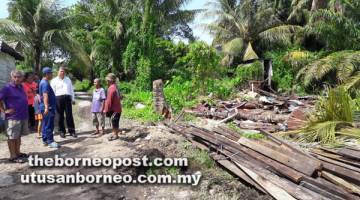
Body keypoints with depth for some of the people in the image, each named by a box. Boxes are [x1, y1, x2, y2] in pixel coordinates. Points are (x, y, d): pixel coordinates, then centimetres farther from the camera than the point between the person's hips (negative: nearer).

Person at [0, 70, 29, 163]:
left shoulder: (21, 87, 11)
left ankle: (17, 152, 27)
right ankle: (13, 156, 8)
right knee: (12, 137, 1)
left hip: (23, 116, 8)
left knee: (19, 136, 16)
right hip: (13, 117, -8)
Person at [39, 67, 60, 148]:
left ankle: (45, 140, 22)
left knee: (45, 125, 14)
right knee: (49, 125, -7)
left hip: (47, 107, 11)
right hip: (49, 107, -11)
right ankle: (50, 141, -3)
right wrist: (46, 107, -38)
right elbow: (45, 95, -28)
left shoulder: (44, 82, 17)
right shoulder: (45, 83, -16)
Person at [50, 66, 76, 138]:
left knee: (69, 115, -1)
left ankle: (71, 131, 4)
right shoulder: (54, 81, 8)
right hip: (59, 98, -1)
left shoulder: (68, 79, 18)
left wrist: (73, 99, 12)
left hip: (67, 98, 2)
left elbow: (71, 89, 17)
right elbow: (52, 91, 3)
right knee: (60, 116, 4)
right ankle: (62, 131, 14)